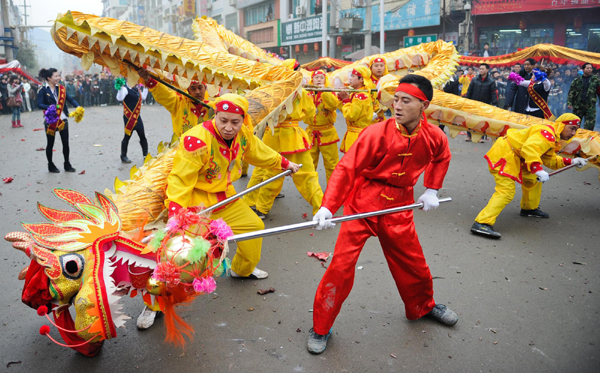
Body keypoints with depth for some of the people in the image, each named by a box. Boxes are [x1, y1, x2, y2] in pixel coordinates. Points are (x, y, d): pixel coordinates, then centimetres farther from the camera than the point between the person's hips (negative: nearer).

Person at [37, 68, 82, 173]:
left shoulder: (61, 88, 4)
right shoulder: (43, 90, -8)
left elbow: (70, 99, 0)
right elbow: (39, 104, -13)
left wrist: (77, 106, -18)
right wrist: (49, 107, -33)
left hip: (63, 119, 4)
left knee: (66, 143, 7)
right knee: (50, 144, 8)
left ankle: (67, 164, 20)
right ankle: (51, 165, 22)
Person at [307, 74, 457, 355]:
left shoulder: (434, 137, -4)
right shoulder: (378, 133, -19)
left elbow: (441, 157, 20)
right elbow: (347, 168, -21)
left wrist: (431, 190, 11)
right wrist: (327, 206, -31)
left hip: (399, 207, 4)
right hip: (363, 203, -4)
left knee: (413, 263, 16)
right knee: (341, 265, -7)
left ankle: (423, 307, 48)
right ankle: (321, 328, 11)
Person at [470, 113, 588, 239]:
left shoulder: (552, 138, 19)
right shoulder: (547, 132, -15)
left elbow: (550, 160, 23)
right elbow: (529, 148, -31)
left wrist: (570, 161, 12)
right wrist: (538, 169, -38)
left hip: (515, 157, 11)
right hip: (504, 154, -11)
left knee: (533, 179, 23)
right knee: (506, 191, -21)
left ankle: (529, 209, 43)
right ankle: (482, 223, -29)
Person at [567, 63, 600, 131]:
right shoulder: (577, 80, 5)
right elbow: (571, 92, 3)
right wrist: (569, 103, -6)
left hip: (590, 106, 0)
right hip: (578, 106, 0)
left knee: (589, 126, -4)